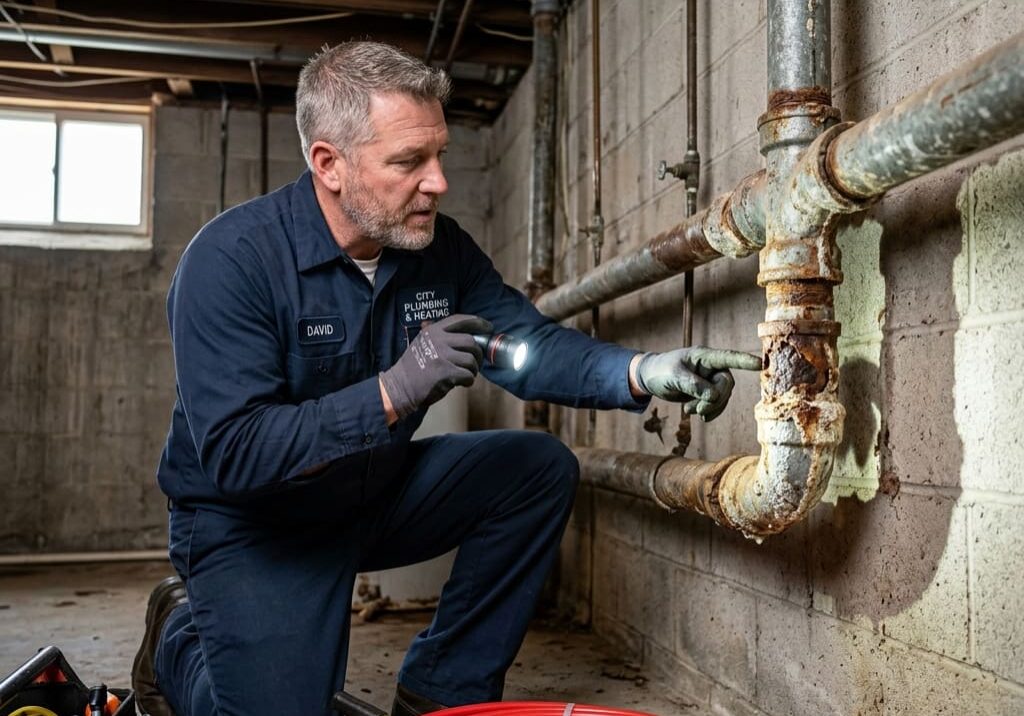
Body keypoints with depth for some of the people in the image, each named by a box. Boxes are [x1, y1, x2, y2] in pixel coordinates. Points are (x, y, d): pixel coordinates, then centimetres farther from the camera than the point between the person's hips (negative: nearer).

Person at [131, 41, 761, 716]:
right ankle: (179, 637, 19)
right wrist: (393, 393, -40)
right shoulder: (232, 259, -25)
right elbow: (232, 453, -31)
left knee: (540, 467, -9)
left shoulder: (441, 246, -7)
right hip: (249, 523, -5)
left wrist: (642, 371, -26)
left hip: (378, 495, 6)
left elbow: (528, 341, -8)